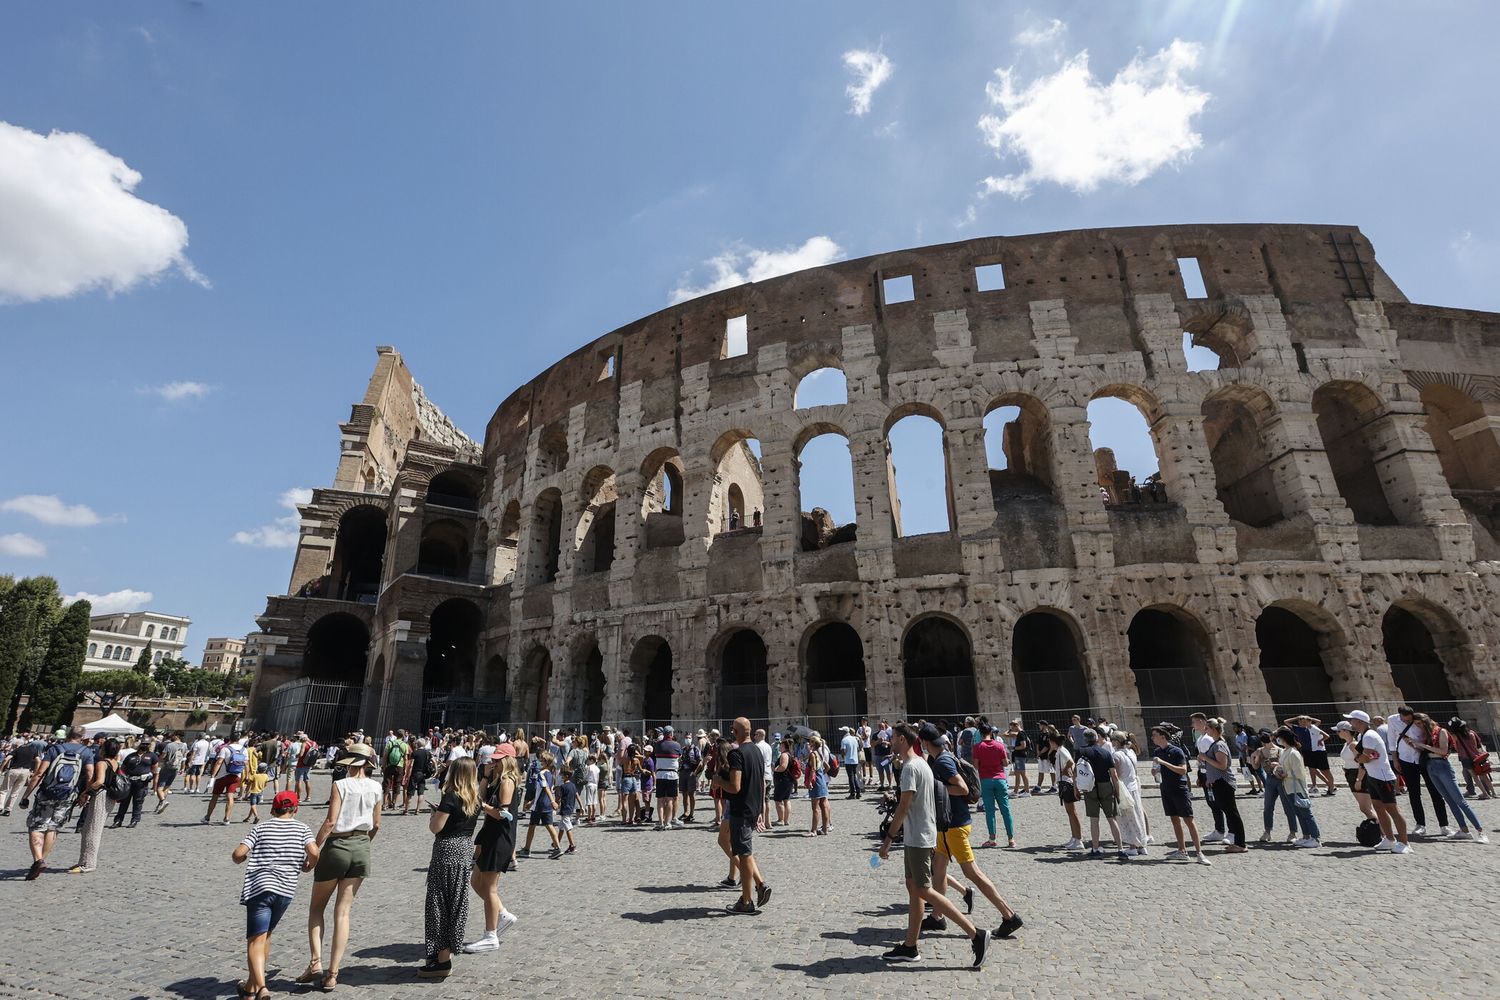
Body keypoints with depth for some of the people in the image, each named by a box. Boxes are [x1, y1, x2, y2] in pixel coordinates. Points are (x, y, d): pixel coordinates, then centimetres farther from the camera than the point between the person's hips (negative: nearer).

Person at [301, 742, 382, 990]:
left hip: (337, 846, -4)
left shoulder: (341, 785, -12)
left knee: (317, 907, 17)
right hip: (362, 848, 4)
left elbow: (330, 822, -19)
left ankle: (316, 962, 7)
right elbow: (376, 825, 9)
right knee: (343, 912, 10)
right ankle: (332, 973, 12)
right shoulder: (375, 787, 2)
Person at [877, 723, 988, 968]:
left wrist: (887, 838, -18)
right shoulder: (921, 764, 11)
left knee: (924, 890, -4)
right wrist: (932, 840, 23)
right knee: (913, 888, 13)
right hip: (917, 837, 10)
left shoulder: (910, 767, -20)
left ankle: (976, 934, -2)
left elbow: (903, 808, -23)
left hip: (917, 839, -10)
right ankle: (910, 947, 20)